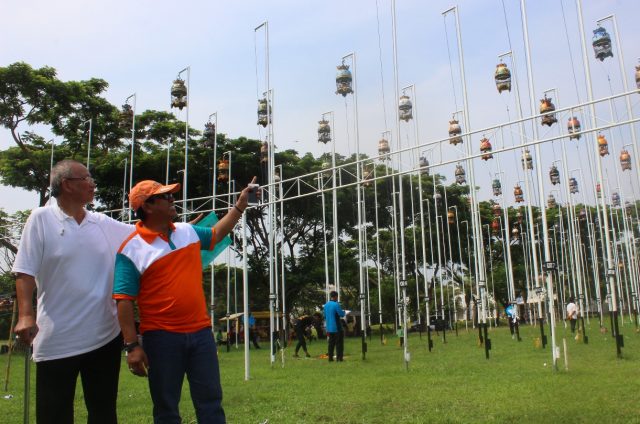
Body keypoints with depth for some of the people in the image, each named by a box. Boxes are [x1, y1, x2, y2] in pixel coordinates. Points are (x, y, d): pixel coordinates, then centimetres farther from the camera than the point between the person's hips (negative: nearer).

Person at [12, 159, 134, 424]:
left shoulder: (104, 224, 7)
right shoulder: (41, 219, -4)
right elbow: (25, 271, -8)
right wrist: (26, 314, -18)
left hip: (105, 335, 4)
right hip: (57, 338, -4)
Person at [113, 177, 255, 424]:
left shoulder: (188, 231, 8)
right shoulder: (132, 249, -9)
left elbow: (216, 234, 28)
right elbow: (124, 300, -11)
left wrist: (240, 205, 22)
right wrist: (132, 345, -16)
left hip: (201, 331, 5)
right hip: (161, 337, -5)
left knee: (211, 401, 10)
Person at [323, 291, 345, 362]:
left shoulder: (326, 305, 9)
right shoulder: (336, 304, -15)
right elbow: (341, 314, -14)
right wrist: (343, 312, 6)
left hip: (329, 328, 7)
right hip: (337, 327, -7)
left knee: (331, 343, 12)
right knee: (339, 343, 0)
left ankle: (330, 358, 12)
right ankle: (339, 358, -3)